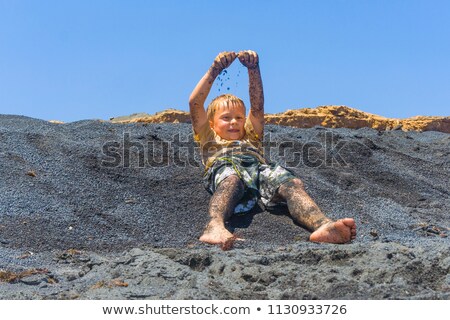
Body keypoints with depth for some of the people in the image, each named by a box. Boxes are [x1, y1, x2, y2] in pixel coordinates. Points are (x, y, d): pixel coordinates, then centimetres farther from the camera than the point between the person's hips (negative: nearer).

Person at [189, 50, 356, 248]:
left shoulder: (250, 136, 45)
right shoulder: (209, 138, 38)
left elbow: (257, 104, 33)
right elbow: (195, 103, 26)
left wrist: (253, 69, 20)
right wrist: (214, 70, 18)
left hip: (258, 167, 3)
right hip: (225, 165, -3)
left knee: (291, 182, -32)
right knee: (231, 179, -43)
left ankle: (322, 225, -62)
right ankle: (215, 227, -74)